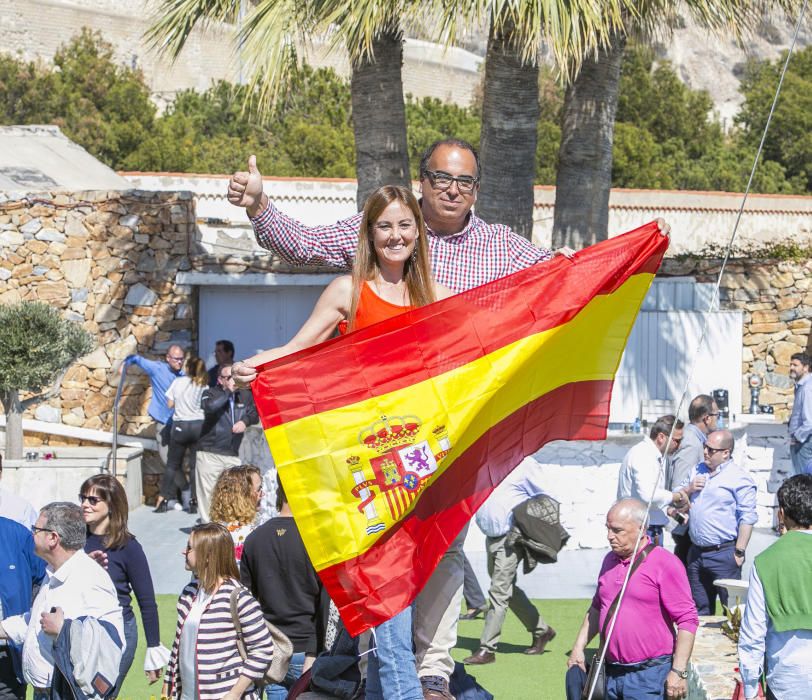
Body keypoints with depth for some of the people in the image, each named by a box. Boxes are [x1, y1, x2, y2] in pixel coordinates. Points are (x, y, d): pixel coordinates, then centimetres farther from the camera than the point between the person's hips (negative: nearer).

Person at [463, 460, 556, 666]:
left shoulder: (522, 464, -8)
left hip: (510, 538, -8)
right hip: (491, 536, 8)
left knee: (499, 591, -8)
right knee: (507, 589, 16)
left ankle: (487, 649, -6)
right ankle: (541, 630, 31)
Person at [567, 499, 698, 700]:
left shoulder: (665, 563, -10)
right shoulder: (610, 560, 12)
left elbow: (687, 620, -12)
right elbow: (597, 608, 25)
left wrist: (679, 671, -16)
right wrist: (578, 647, 17)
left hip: (649, 676, -7)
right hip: (611, 674, 7)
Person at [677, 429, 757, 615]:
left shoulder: (739, 478, -10)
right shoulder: (697, 470, 13)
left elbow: (747, 518, -14)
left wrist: (739, 552, -17)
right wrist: (688, 490, -1)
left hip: (723, 553, -7)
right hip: (696, 551, 7)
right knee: (700, 607, 16)